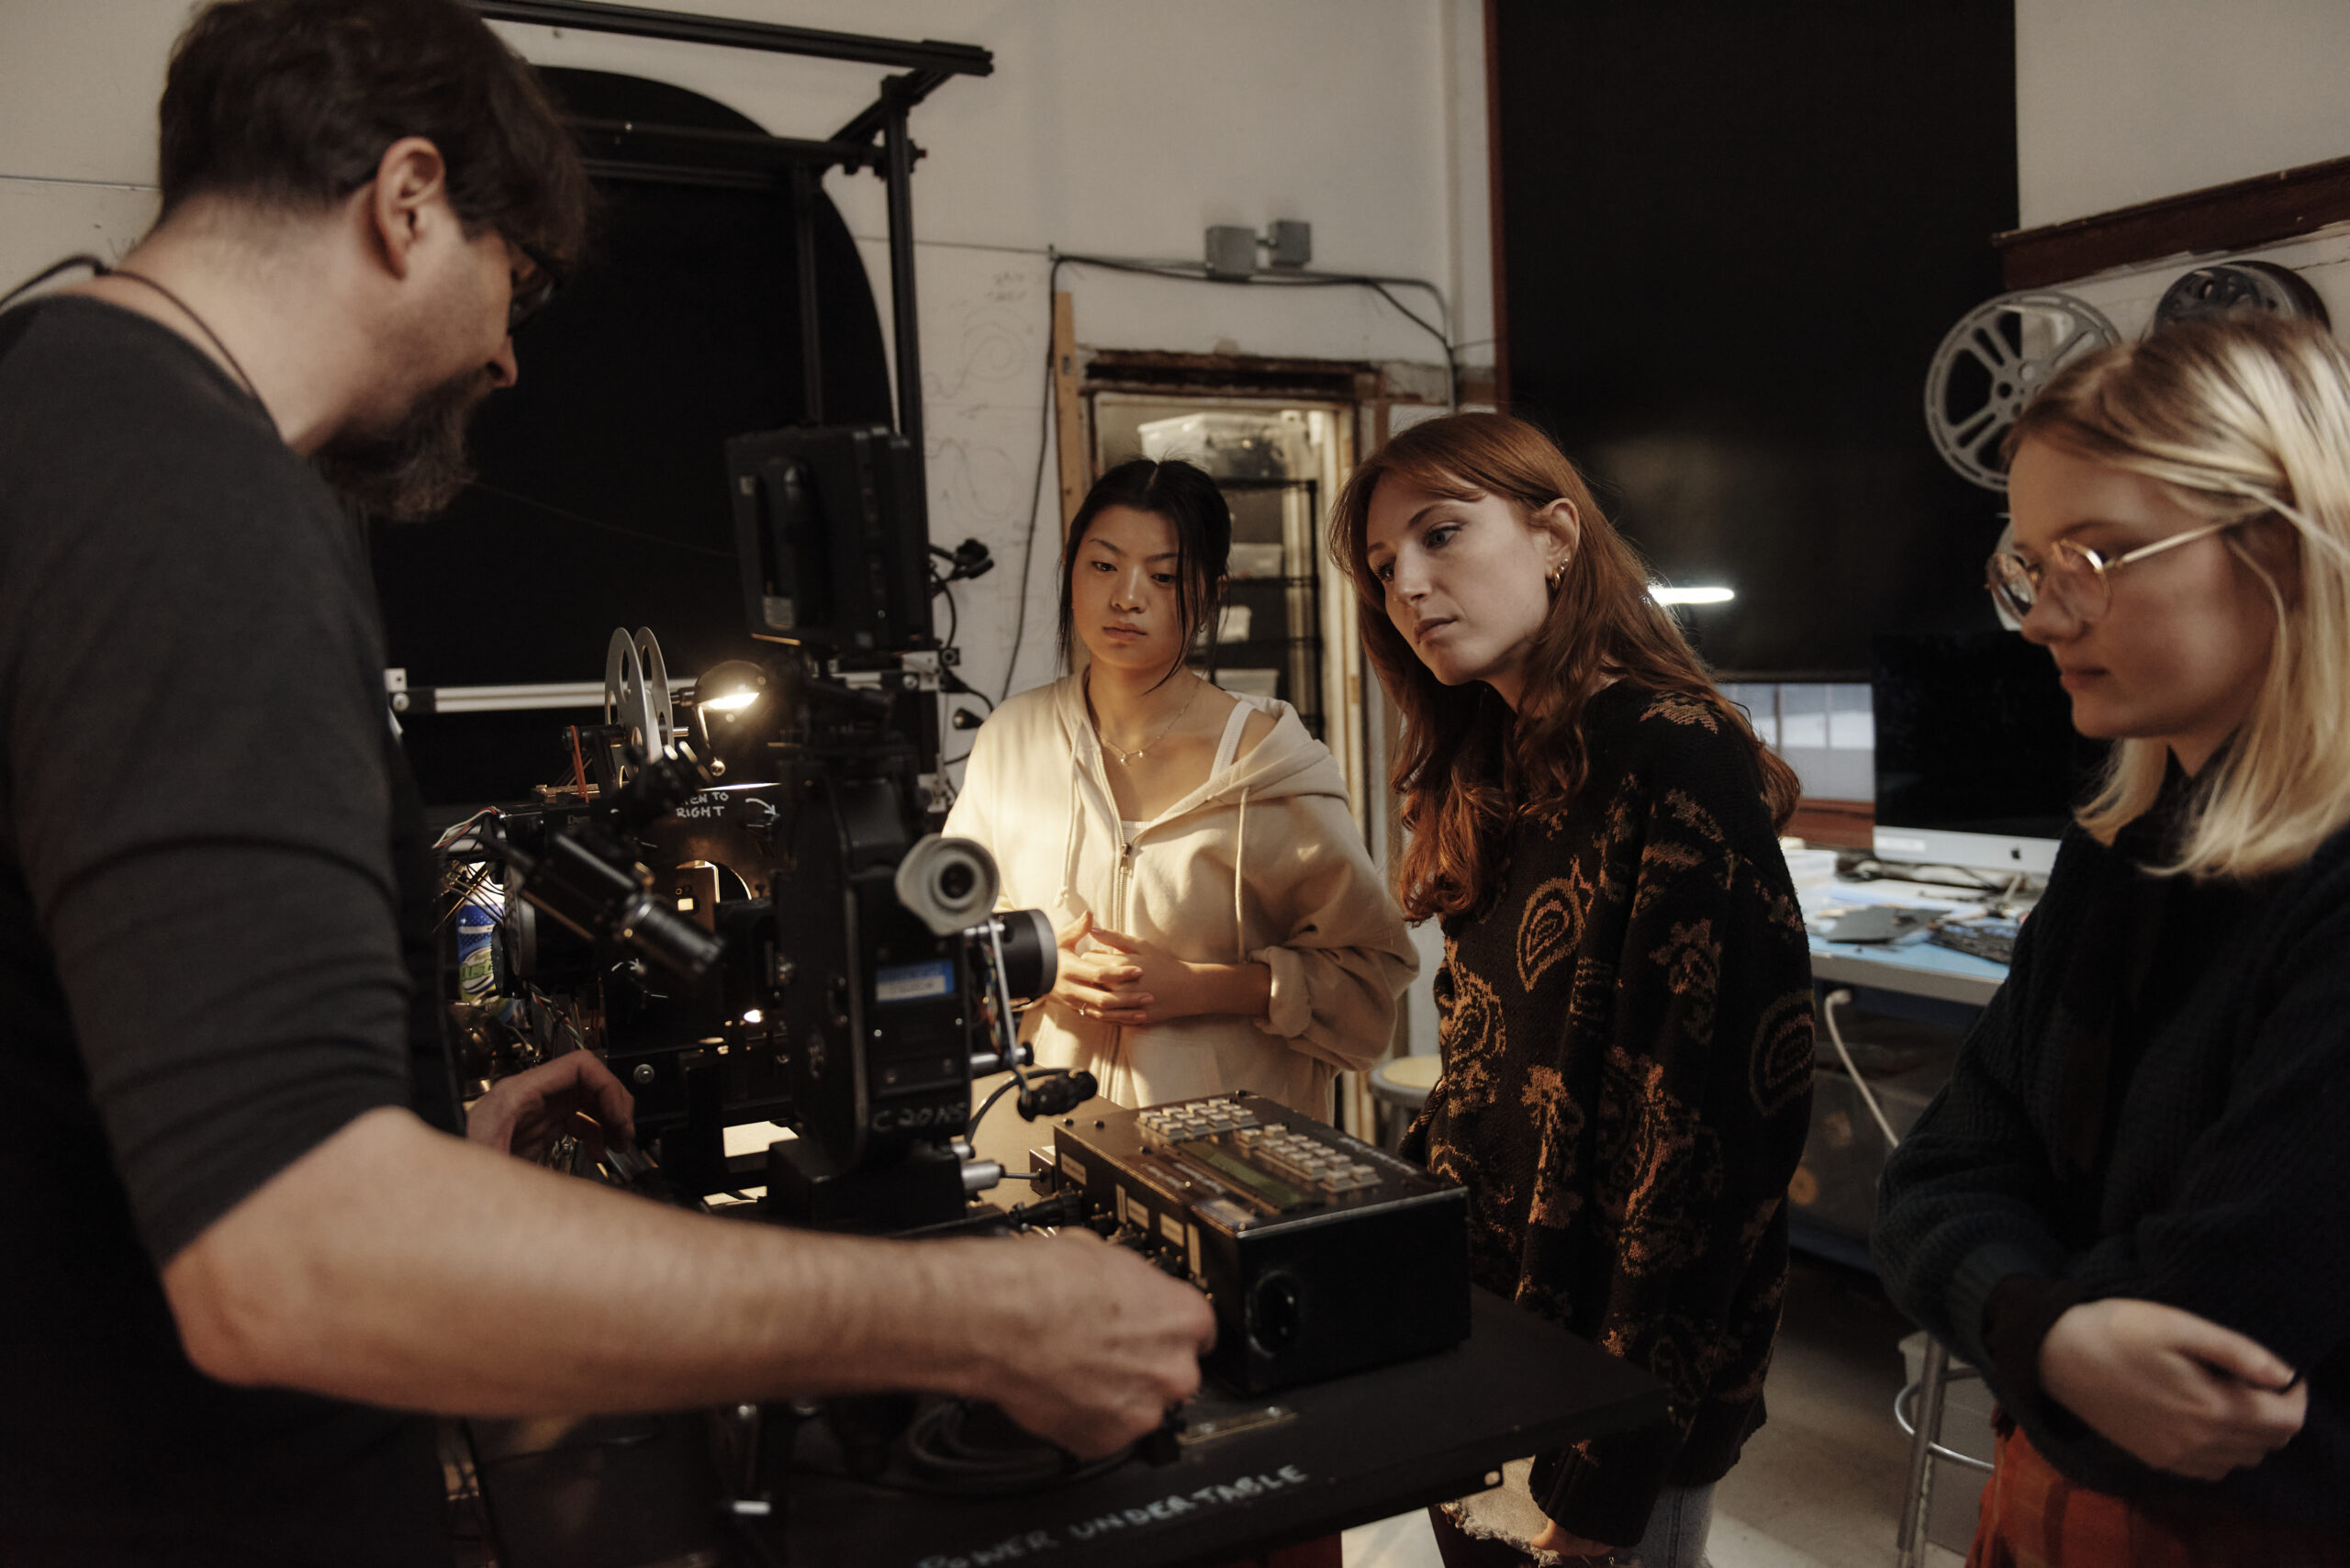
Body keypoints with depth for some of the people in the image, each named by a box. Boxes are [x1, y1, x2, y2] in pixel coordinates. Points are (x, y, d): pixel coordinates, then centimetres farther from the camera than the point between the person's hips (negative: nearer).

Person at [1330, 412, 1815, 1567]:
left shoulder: (1677, 761, -18)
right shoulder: (1502, 775, 7)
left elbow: (1708, 1125, -21)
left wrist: (1609, 1471, -19)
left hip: (1605, 1386, -7)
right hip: (1477, 1337, 7)